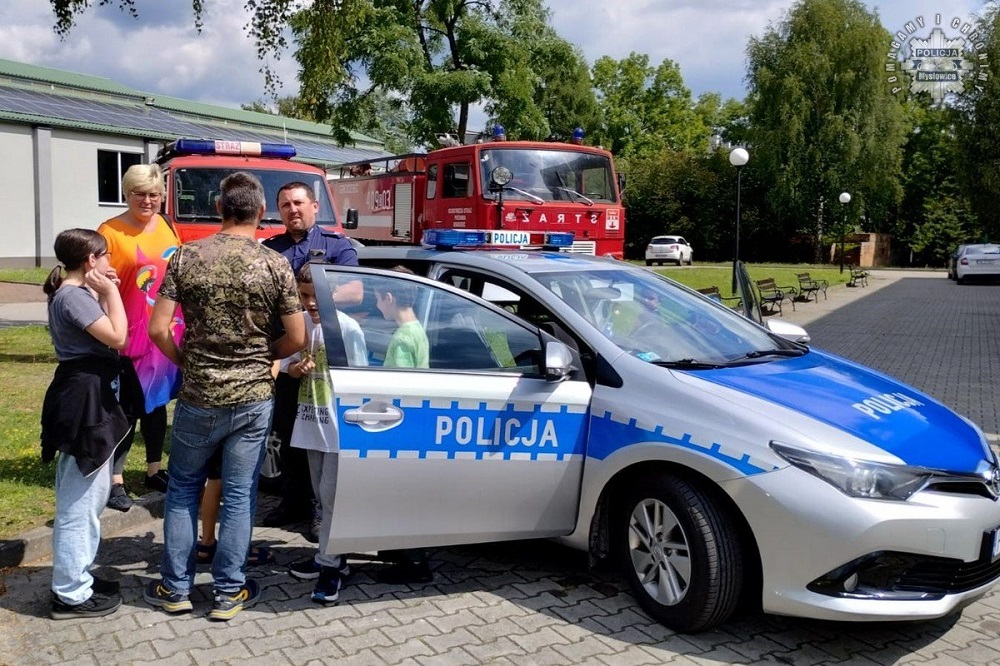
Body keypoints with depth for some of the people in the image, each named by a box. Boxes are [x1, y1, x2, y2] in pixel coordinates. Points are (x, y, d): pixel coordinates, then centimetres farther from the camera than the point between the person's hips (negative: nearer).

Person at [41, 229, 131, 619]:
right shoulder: (72, 296, -16)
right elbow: (118, 338, -22)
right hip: (83, 401, -11)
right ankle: (71, 594, 7)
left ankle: (78, 577, 32)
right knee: (79, 502, -3)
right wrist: (110, 292, -14)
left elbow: (106, 335, 15)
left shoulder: (78, 294, 16)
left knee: (90, 497, 20)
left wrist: (103, 294, 11)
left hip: (90, 398, 11)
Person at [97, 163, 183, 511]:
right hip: (130, 335, -6)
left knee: (157, 402, 17)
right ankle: (115, 481, 11)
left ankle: (154, 470, 30)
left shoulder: (167, 229, 8)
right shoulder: (110, 232, -9)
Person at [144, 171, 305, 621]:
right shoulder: (275, 265, -7)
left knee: (183, 488, 18)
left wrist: (186, 363, 9)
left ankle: (175, 588, 26)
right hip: (252, 398, -1)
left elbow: (158, 330, -8)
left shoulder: (186, 257, -5)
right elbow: (296, 338, -4)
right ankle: (228, 593, 19)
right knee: (239, 495, 9)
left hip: (198, 397, 1)